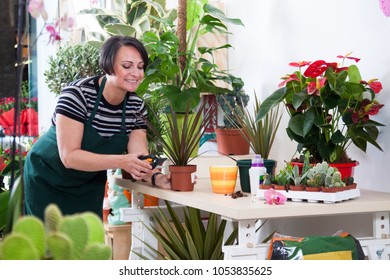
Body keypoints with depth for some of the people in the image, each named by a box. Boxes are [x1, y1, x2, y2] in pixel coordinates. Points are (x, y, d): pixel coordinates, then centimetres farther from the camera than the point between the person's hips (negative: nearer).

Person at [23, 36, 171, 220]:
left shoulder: (136, 107, -9)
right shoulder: (77, 94, -25)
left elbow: (139, 159, -13)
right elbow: (69, 156, -30)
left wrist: (155, 177, -35)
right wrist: (121, 161, -40)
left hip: (90, 186, 5)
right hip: (48, 181, -4)